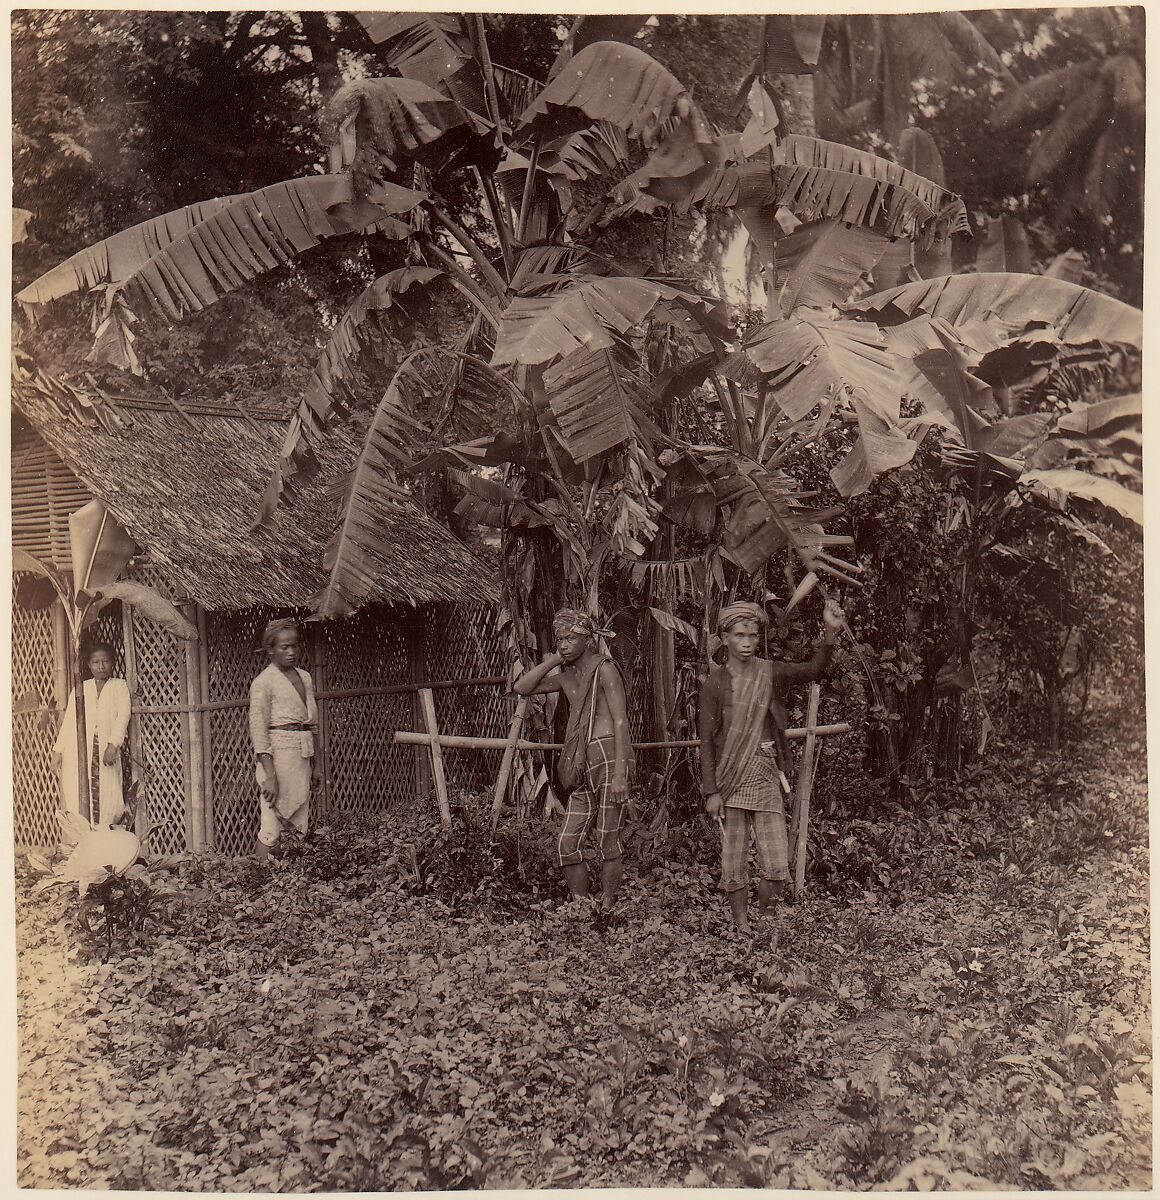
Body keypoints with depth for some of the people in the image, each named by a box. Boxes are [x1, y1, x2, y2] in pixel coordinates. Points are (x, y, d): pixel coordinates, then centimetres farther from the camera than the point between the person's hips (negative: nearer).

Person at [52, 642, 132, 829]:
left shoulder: (119, 686, 9)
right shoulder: (81, 688, 17)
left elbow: (123, 715, -3)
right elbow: (68, 720, 15)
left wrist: (113, 744, -17)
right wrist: (58, 750, 6)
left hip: (106, 749, -1)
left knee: (108, 798, -10)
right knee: (78, 799, -6)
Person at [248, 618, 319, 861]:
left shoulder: (304, 677, 14)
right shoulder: (263, 682, -7)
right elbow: (258, 730, -11)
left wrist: (315, 764, 17)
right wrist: (269, 775, -17)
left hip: (302, 754, 7)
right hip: (278, 754, -7)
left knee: (299, 823, 6)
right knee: (273, 824, -7)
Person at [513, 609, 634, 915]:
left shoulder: (604, 669, -4)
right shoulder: (567, 676, 19)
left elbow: (621, 721, -11)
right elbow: (521, 688, 18)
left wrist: (620, 773, -19)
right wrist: (553, 660, 9)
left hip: (609, 758, -7)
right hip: (583, 768, 8)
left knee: (608, 842, -3)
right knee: (567, 844, 3)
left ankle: (607, 911, 4)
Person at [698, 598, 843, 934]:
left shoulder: (769, 673, 7)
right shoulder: (715, 682, 0)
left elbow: (813, 670, -5)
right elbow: (706, 741, -1)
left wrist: (830, 632, -20)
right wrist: (711, 790, -6)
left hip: (766, 775, 2)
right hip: (729, 779, -1)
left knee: (777, 865, -6)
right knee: (733, 861, 4)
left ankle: (765, 917, 18)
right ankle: (741, 929, 18)